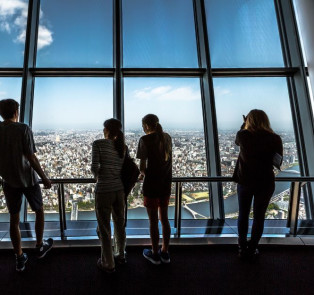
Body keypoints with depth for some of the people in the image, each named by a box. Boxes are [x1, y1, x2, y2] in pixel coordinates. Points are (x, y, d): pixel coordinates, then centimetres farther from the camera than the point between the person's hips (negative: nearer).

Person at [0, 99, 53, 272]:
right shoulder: (23, 129, -15)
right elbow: (31, 158, -18)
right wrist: (44, 178, -9)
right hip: (28, 179, -3)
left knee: (14, 219, 13)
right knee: (39, 211, 18)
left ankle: (20, 259, 23)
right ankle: (40, 247, 32)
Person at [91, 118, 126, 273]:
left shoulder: (98, 144, -9)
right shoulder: (123, 147, 4)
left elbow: (94, 167, -12)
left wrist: (97, 176, 8)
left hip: (103, 191, -5)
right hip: (119, 189, 5)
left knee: (104, 228, 12)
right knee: (119, 224, 21)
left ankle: (108, 264, 28)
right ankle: (120, 255, 42)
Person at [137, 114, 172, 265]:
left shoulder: (145, 139, -12)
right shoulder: (167, 137, 5)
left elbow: (142, 165, -15)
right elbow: (169, 160, 11)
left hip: (152, 183, -6)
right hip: (166, 183, 6)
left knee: (153, 220, 9)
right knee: (164, 218, 17)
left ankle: (155, 254, 26)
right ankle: (165, 253, 31)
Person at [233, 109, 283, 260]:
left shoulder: (243, 135, -11)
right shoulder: (275, 139, -10)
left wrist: (245, 125, 23)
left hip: (245, 181, 0)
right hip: (266, 183, 0)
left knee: (243, 215, 18)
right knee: (259, 216, 15)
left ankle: (243, 248, 31)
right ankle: (252, 250, 30)